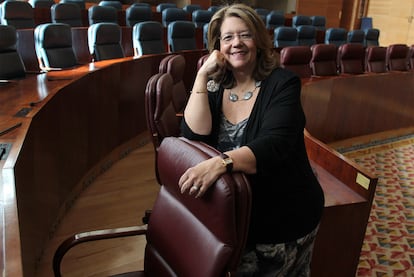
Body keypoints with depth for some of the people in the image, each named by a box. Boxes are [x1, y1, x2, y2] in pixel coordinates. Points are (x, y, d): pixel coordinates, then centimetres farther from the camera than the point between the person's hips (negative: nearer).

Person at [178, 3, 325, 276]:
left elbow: (274, 145, -30)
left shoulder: (282, 83, -14)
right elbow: (194, 136, -15)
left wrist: (220, 163, -47)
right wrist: (202, 75, -18)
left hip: (285, 216, -4)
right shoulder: (215, 86, -1)